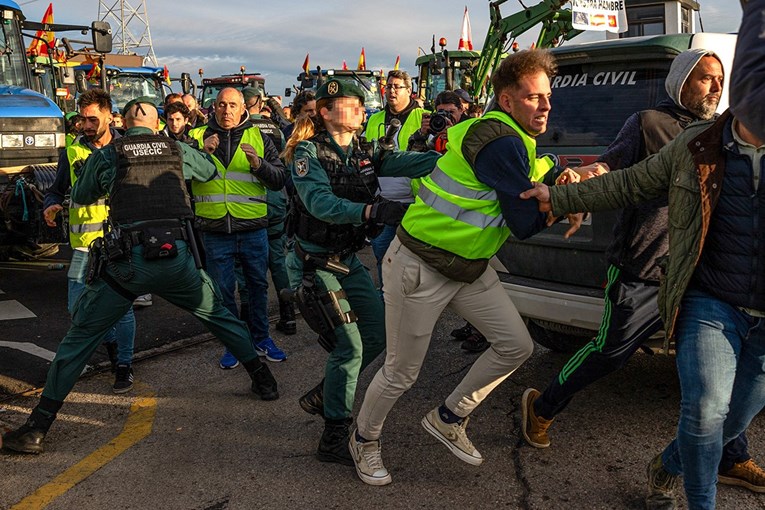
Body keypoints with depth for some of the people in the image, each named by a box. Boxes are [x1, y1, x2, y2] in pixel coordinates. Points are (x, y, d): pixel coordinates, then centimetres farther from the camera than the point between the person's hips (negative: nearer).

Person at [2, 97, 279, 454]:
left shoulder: (105, 156, 7)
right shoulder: (178, 151, 11)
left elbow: (81, 197, 23)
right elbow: (211, 172, 30)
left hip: (128, 263, -2)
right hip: (177, 257, 2)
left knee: (81, 335, 10)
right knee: (217, 315, 24)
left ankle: (37, 428, 11)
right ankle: (263, 380, 31)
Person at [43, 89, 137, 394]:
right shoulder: (72, 152, 7)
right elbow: (56, 189, 16)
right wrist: (51, 206, -6)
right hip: (85, 242, 3)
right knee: (77, 306, 3)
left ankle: (124, 366, 14)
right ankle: (111, 340, 31)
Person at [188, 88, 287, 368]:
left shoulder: (259, 137, 4)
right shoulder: (197, 136, 4)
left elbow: (279, 179, -1)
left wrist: (258, 163, -19)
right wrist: (202, 152, -17)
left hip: (253, 229, 0)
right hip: (215, 231, 0)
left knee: (258, 284, 12)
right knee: (223, 290, 9)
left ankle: (261, 338, 29)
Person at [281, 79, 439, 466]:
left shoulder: (366, 152, 4)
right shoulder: (309, 152, -14)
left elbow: (408, 162, -13)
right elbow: (319, 203, -31)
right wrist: (372, 211, -46)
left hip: (348, 260, 8)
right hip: (313, 263, -7)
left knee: (377, 337, 9)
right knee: (350, 347, -9)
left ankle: (321, 397, 28)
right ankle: (334, 440, 6)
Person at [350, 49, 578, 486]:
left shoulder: (517, 139, 8)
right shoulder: (499, 142, -24)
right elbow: (526, 224, -22)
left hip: (471, 267, 9)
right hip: (419, 268, -9)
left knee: (516, 345, 8)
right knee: (402, 373, 4)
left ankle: (448, 419, 26)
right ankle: (365, 440, 33)